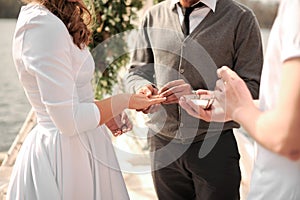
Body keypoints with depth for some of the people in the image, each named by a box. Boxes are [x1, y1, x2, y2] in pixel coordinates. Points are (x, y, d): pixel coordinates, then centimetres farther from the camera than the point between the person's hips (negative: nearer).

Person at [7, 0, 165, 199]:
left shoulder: (40, 18, 6)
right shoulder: (45, 27, -24)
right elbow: (69, 121, -24)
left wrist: (107, 115, 8)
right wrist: (125, 101, -12)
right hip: (67, 153, -9)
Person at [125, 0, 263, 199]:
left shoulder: (240, 18, -4)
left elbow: (252, 87, -8)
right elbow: (136, 71, 12)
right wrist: (142, 87, -11)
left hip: (214, 145, -3)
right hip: (162, 143, 3)